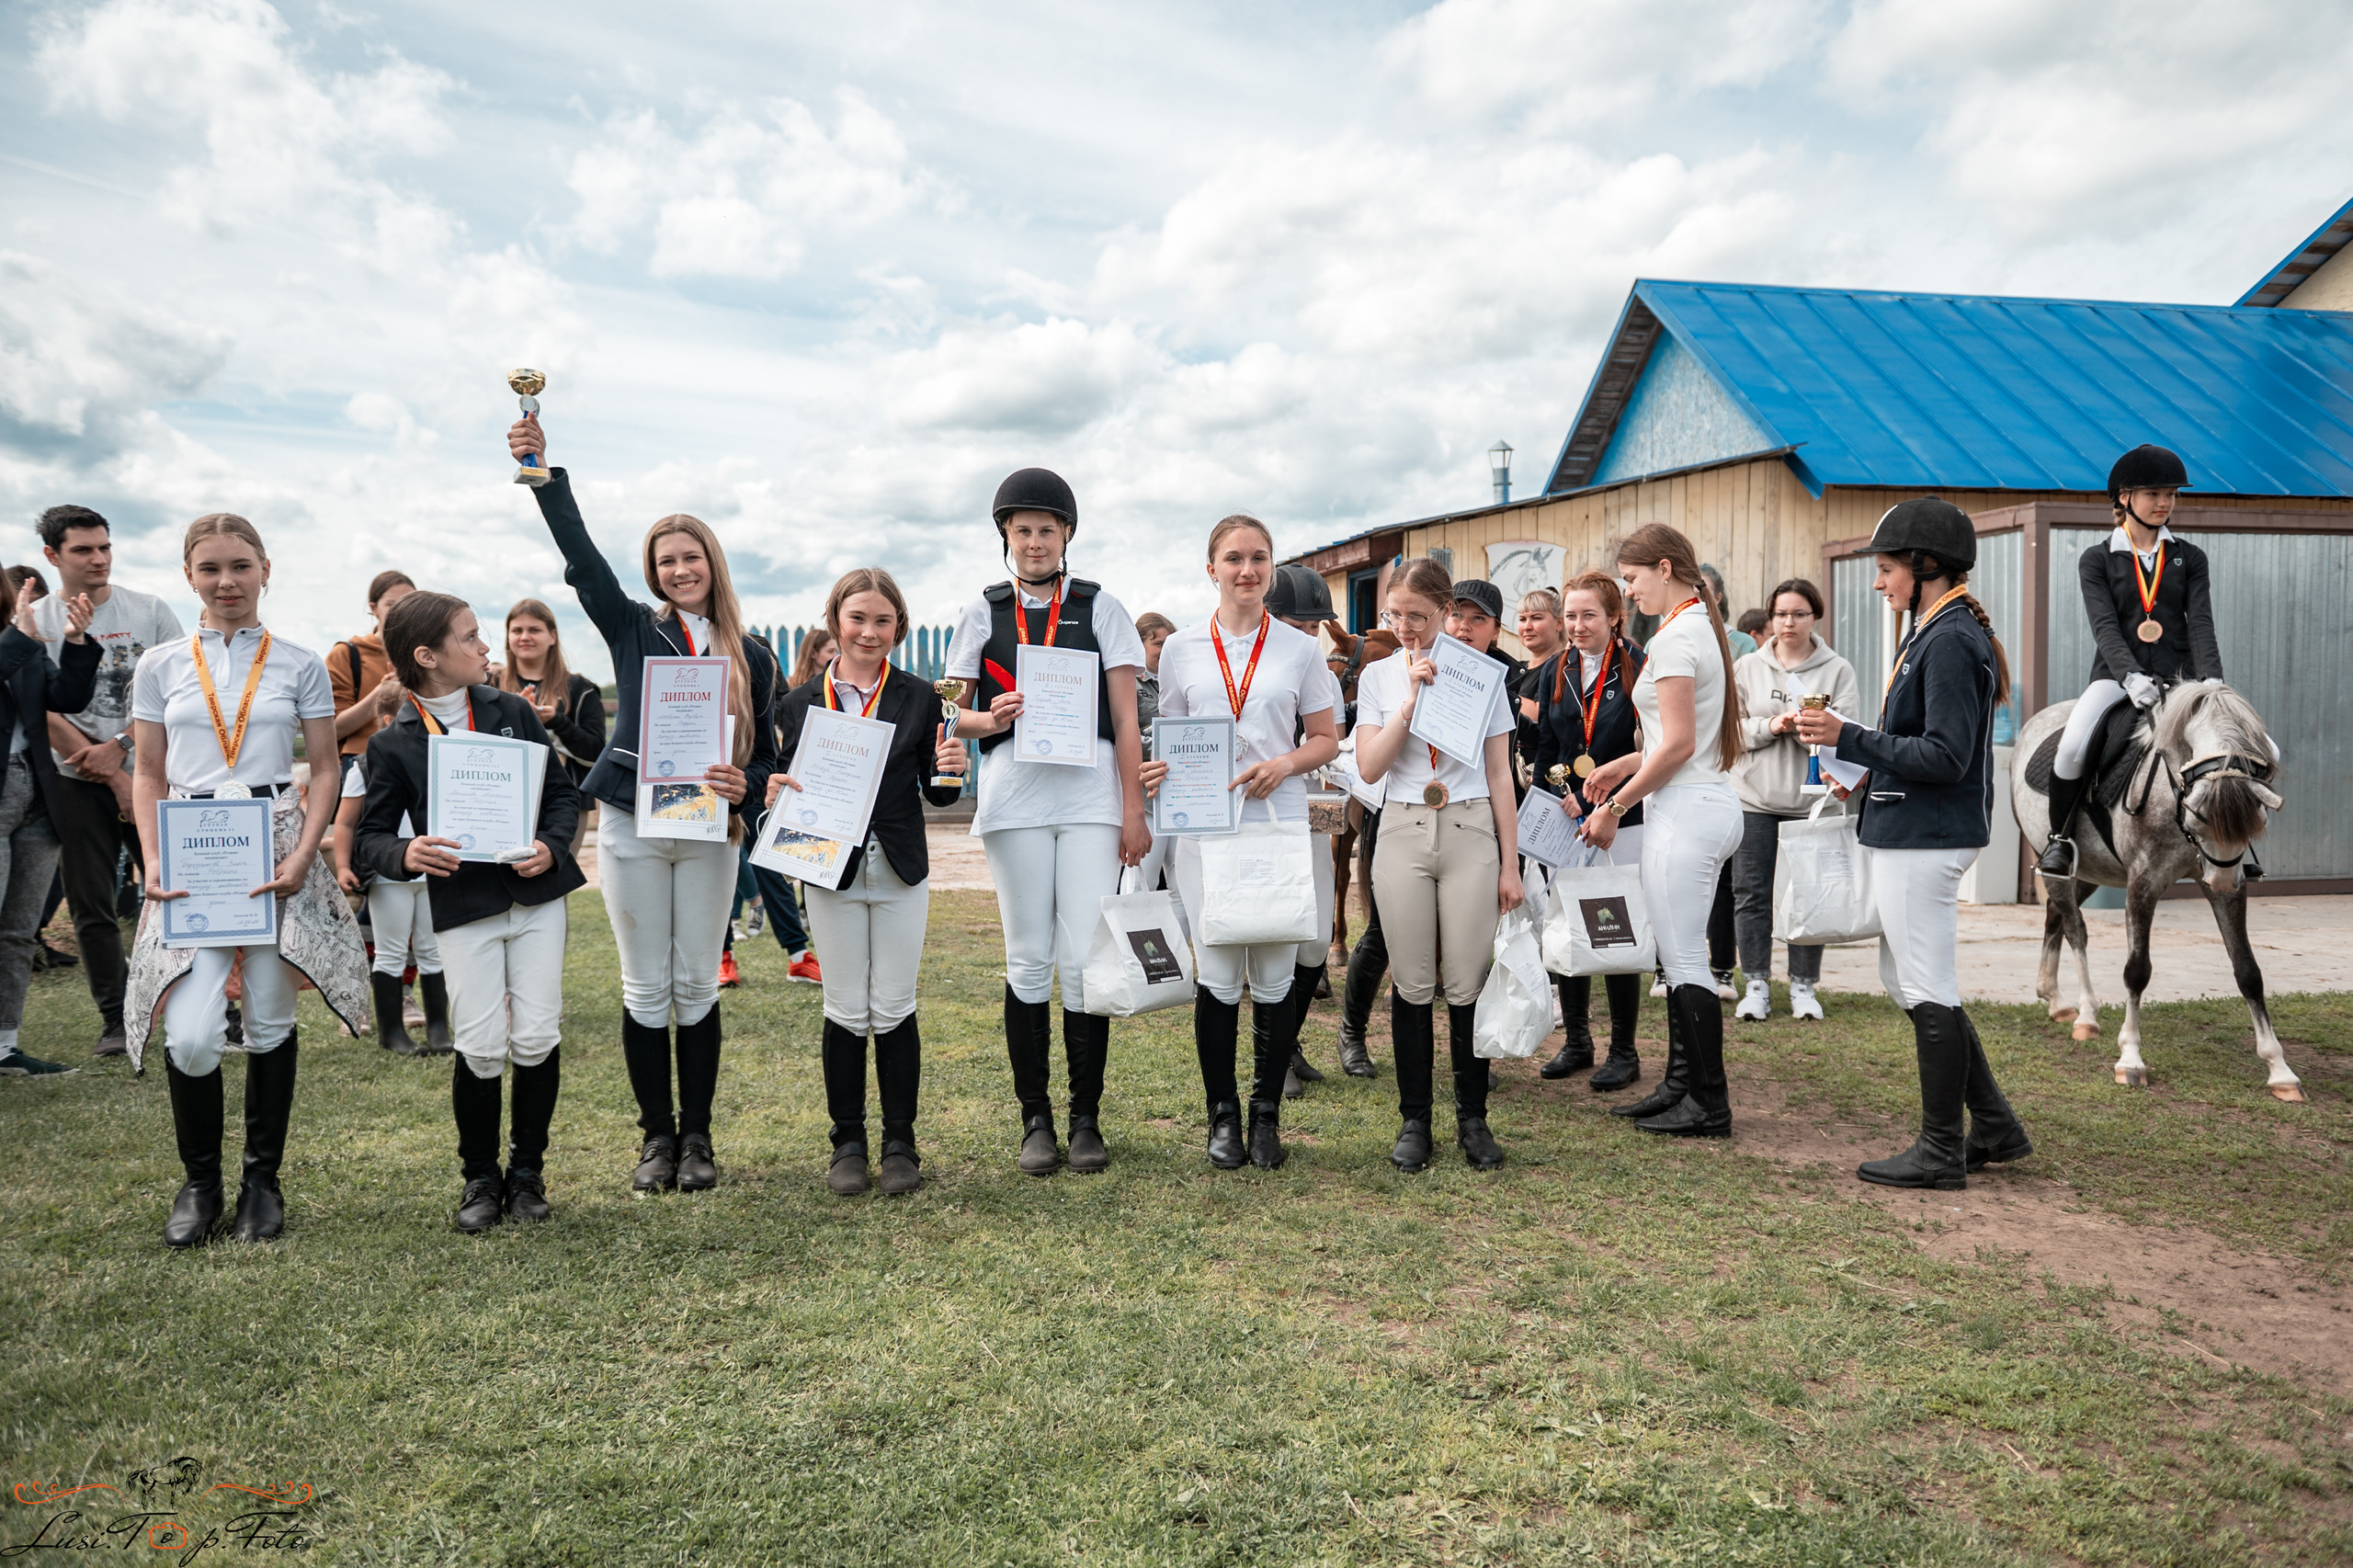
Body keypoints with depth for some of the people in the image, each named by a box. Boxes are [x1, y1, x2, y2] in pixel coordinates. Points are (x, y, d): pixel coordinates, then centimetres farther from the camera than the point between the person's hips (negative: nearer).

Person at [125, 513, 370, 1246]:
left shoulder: (300, 665, 5)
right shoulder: (160, 666, 8)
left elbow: (325, 771, 4)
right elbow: (148, 776, 10)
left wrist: (303, 855, -9)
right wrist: (153, 861, -4)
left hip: (278, 850, 0)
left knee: (270, 1024, 5)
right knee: (192, 1037, -11)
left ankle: (262, 1180, 21)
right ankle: (199, 1179, 13)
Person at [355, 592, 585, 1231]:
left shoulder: (514, 711, 6)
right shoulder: (392, 744, 0)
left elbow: (562, 790, 10)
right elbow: (373, 836, 3)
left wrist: (552, 846, -8)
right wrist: (405, 854, -19)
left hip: (537, 894, 2)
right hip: (461, 908, -2)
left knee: (537, 1038, -1)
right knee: (481, 1046, -6)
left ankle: (526, 1170, 20)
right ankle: (479, 1177, 17)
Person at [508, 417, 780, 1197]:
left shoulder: (751, 658, 8)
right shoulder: (632, 630, 7)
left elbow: (766, 754, 9)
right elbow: (581, 555, -4)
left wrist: (744, 788, -13)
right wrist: (544, 472, -13)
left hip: (707, 833, 0)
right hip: (632, 826, 0)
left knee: (697, 987, 5)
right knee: (646, 989, 4)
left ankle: (697, 1137, 16)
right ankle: (656, 1137, 15)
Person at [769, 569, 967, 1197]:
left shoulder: (919, 698, 1)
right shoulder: (801, 702, 3)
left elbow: (938, 794, 2)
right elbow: (788, 783, 7)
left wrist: (949, 769, -19)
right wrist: (775, 791, -14)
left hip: (900, 872, -1)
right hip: (832, 873, 1)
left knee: (893, 1011, 5)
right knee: (845, 1012, 8)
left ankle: (900, 1143, 17)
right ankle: (848, 1142, 20)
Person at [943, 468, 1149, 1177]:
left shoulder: (1100, 608, 8)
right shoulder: (982, 612, 11)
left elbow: (1125, 719, 5)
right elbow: (956, 715, 11)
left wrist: (1133, 812, -1)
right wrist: (991, 718, -13)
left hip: (1090, 798, -1)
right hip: (1014, 798, 1)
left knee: (1085, 959, -4)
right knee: (1029, 958, 4)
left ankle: (1086, 1118, 8)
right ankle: (1035, 1120, 13)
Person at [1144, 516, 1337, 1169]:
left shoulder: (1300, 649, 7)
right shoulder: (1181, 649, 9)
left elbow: (1326, 739, 9)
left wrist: (1283, 765, -11)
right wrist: (1159, 771, -9)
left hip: (1280, 822, 0)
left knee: (1274, 977, 2)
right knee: (1217, 975, 1)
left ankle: (1267, 1115, 17)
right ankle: (1223, 1116, 15)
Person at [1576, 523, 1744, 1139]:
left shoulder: (1674, 638, -15)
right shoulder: (1703, 626, 16)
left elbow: (1678, 745, -19)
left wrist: (1615, 807, -11)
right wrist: (1627, 765, 13)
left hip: (1685, 812, -10)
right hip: (1708, 805, 10)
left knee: (1685, 962, -4)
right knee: (1681, 956, 14)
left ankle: (1709, 1105, 4)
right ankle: (1681, 1085, 21)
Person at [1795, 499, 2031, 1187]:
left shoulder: (1951, 641, -16)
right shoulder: (1932, 633, 15)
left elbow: (1947, 756, -22)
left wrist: (1848, 738, -19)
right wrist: (1871, 774, 12)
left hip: (1926, 840, -11)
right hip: (1906, 833, 11)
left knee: (1928, 996, -1)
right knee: (1907, 984, 17)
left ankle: (1941, 1152, 11)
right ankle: (1995, 1128, 25)